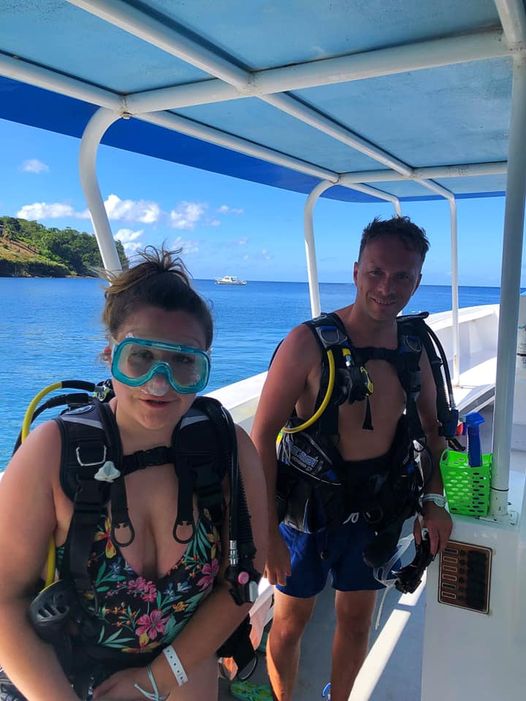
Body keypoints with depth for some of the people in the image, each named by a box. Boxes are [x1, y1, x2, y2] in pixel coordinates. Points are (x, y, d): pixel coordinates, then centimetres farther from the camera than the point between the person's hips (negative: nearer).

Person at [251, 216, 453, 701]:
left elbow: (431, 430, 10)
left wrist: (434, 500, -3)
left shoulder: (415, 351, -4)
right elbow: (262, 436, -18)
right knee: (290, 623, 14)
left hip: (375, 512, 5)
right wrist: (268, 532, -19)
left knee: (357, 620, 22)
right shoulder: (309, 343, -19)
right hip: (307, 512, -4)